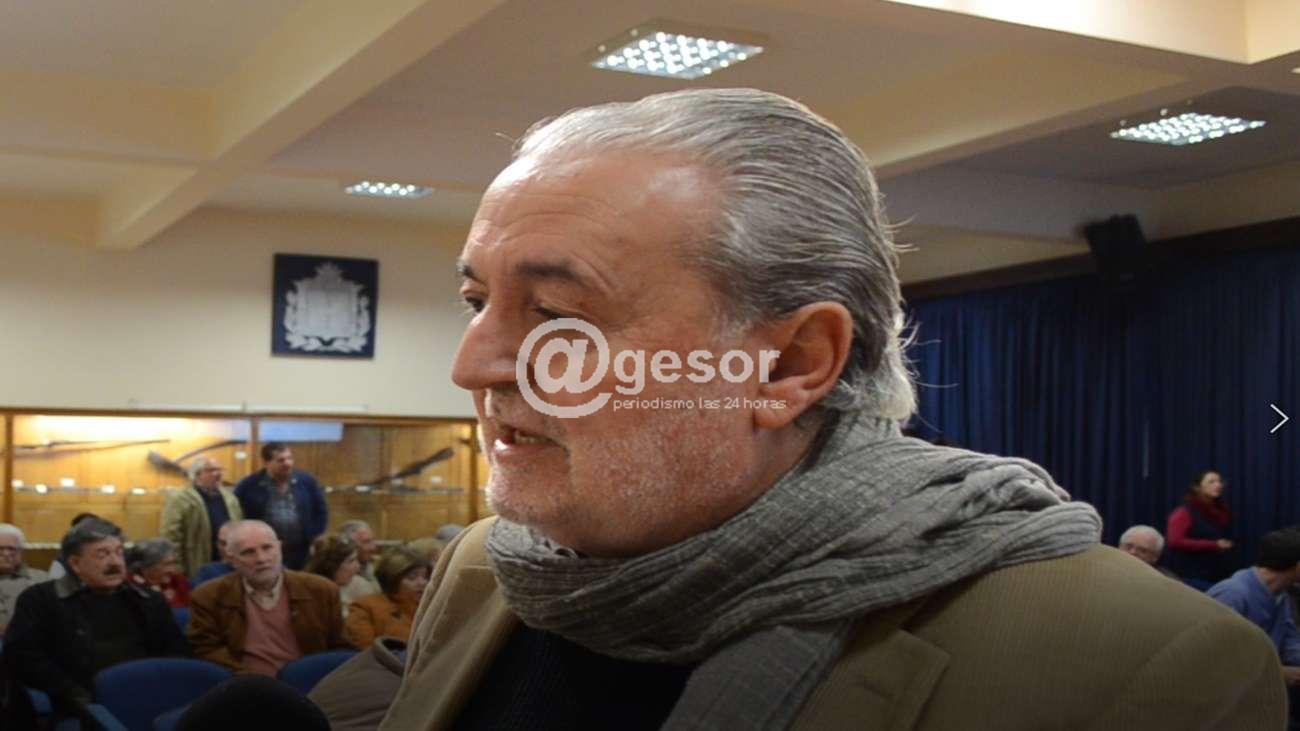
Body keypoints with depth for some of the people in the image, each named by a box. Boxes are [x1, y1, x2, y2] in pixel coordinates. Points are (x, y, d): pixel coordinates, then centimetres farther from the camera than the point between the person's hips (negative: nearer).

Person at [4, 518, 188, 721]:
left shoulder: (150, 601, 23)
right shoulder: (40, 599, 11)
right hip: (88, 711, -3)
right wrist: (76, 696, -9)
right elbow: (20, 655, 0)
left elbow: (178, 653, 21)